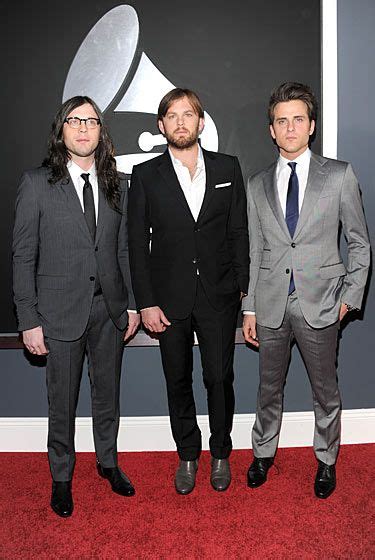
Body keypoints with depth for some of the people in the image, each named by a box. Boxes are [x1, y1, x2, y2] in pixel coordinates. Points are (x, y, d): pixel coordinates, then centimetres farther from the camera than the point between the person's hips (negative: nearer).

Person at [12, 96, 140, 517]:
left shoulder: (116, 185, 5)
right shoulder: (37, 183, -6)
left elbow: (124, 249, 9)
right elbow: (23, 256, -7)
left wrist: (132, 304, 7)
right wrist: (29, 320, -10)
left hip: (109, 308, 4)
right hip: (61, 311, -3)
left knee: (108, 392, 18)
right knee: (62, 401, 11)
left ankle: (108, 461, 40)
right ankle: (62, 478, 32)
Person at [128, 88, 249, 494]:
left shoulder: (227, 168, 4)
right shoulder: (145, 176, 0)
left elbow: (239, 233, 5)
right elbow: (137, 244, -2)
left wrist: (243, 288, 0)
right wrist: (146, 303, -6)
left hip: (219, 297, 0)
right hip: (170, 299, 0)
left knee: (220, 379, 8)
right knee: (178, 381, 12)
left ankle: (220, 454, 30)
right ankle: (187, 456, 32)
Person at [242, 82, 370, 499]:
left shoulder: (339, 175, -1)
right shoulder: (257, 185, 6)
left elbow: (359, 242, 3)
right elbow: (254, 252, 7)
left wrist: (350, 296, -4)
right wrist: (249, 308, 5)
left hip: (319, 303, -2)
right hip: (271, 304, 2)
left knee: (325, 389, 12)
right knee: (269, 387, 15)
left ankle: (326, 461, 33)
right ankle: (263, 453, 36)